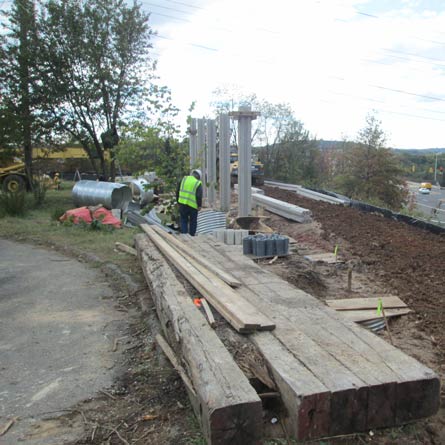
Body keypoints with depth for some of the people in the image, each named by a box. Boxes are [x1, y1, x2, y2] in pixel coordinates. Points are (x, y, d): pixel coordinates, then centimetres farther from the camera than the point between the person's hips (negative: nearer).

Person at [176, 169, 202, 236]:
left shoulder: (183, 179, 6)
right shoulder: (198, 183, -5)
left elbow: (177, 191, 9)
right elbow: (199, 196, -12)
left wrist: (178, 201, 17)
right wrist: (199, 205, -2)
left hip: (182, 203, 3)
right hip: (193, 205, -2)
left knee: (183, 220, 13)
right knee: (193, 222, 14)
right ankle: (191, 235, 20)